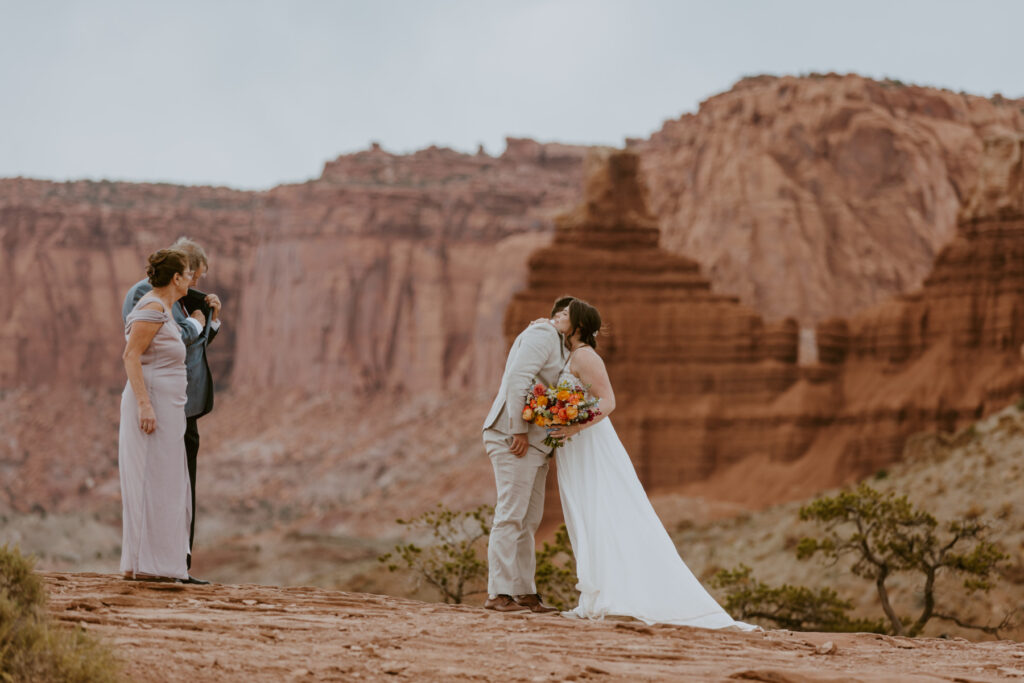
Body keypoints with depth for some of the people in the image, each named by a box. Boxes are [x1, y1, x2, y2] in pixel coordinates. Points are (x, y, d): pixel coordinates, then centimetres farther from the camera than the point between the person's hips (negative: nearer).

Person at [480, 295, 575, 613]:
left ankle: (524, 592, 11)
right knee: (511, 515, -11)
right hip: (513, 437, -10)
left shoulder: (558, 345, 26)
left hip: (533, 443, 10)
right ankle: (499, 593, -12)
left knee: (529, 519, 9)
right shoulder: (542, 333, -6)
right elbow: (518, 379, -18)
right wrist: (518, 430, -21)